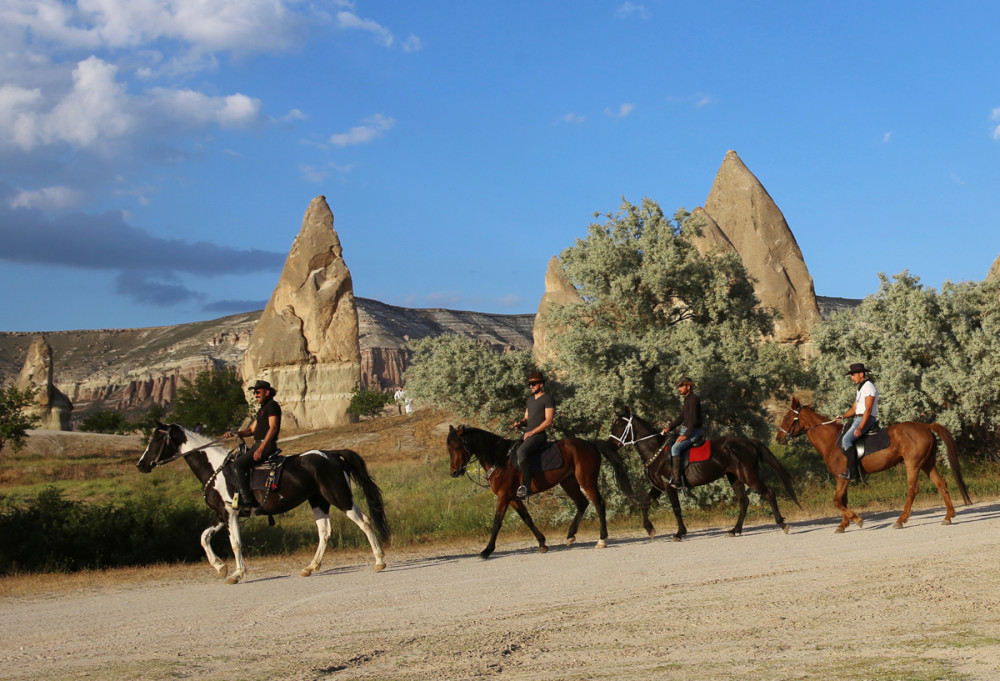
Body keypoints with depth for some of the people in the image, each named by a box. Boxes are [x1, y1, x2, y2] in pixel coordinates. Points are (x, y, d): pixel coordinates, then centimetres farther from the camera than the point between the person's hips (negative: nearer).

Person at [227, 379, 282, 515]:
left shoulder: (272, 405, -8)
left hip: (267, 445, -11)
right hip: (258, 445, 11)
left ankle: (246, 503, -24)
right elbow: (252, 430, 24)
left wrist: (261, 448, -25)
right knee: (236, 462, 14)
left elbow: (273, 428, -19)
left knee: (238, 464, -22)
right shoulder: (262, 409, 23)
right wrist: (235, 433, 7)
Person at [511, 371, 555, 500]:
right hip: (527, 435, 10)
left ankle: (526, 486, -34)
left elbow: (548, 421, -13)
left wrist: (532, 432, -17)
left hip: (538, 435, -10)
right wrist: (520, 423, 3)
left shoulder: (548, 399, -5)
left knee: (521, 452, -34)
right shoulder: (530, 399, 22)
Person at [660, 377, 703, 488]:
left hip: (693, 432, -11)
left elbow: (694, 420, -21)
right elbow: (681, 417, 22)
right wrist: (669, 427, 11)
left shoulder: (693, 400, -14)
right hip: (685, 430, 11)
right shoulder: (687, 400, 18)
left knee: (675, 448, -26)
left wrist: (686, 435, -23)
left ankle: (677, 480, -30)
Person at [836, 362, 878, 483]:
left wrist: (860, 428, -27)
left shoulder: (869, 387, -11)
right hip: (858, 419, 11)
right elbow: (854, 408, 22)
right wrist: (842, 416, 4)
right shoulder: (861, 388, 22)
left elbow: (868, 410, -20)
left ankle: (853, 471, -31)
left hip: (866, 420, -11)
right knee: (843, 440, 13)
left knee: (846, 439, -25)